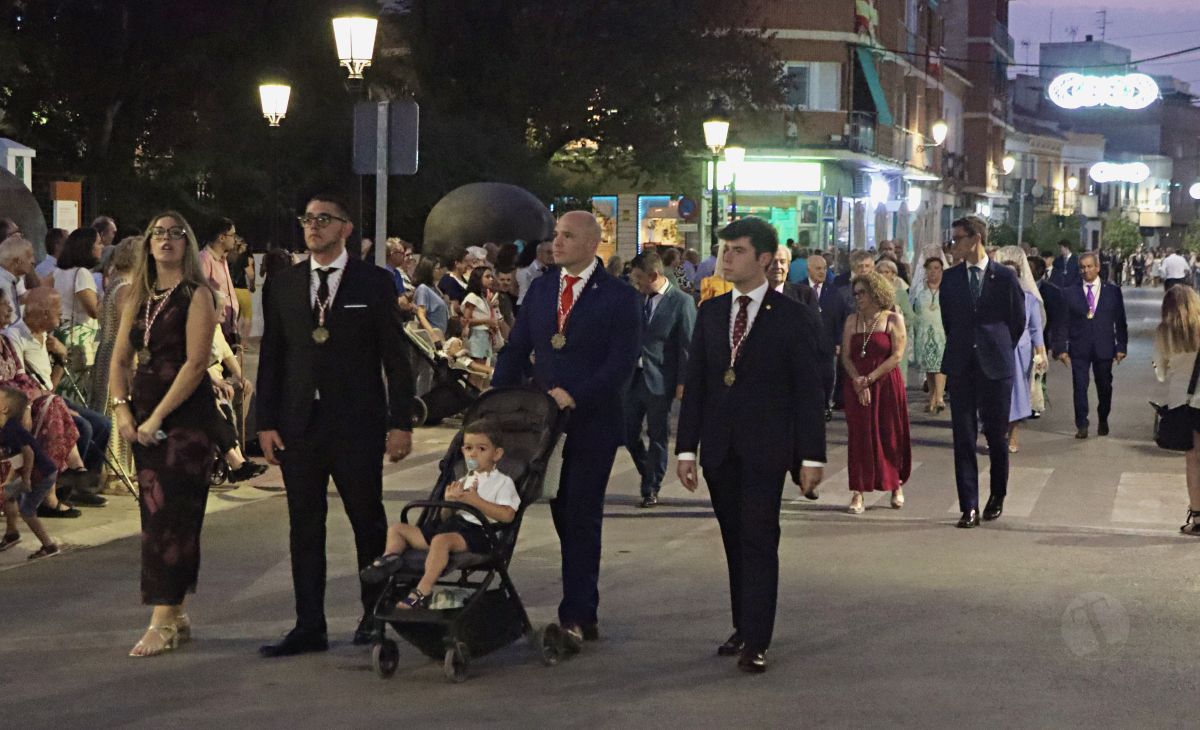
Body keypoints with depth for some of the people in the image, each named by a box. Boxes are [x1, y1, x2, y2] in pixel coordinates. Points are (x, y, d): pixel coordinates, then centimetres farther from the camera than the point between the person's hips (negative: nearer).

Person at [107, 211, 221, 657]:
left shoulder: (197, 295, -6)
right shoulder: (139, 299, 14)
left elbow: (196, 362, -14)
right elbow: (120, 359, 12)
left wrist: (157, 418, -16)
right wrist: (122, 410, -4)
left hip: (186, 415, -7)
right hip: (145, 419, 7)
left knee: (171, 517, -9)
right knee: (155, 517, 8)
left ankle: (163, 622, -10)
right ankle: (176, 616, 14)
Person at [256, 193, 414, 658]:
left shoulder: (374, 283, 0)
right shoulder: (285, 285, 9)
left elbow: (395, 357, 0)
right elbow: (270, 357, 10)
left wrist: (401, 423, -6)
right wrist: (267, 423, 2)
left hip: (356, 425, -3)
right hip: (299, 425, 3)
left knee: (368, 522, 6)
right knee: (304, 527, 4)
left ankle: (375, 615, 22)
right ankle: (309, 627, 9)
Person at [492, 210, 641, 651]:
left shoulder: (618, 298, -5)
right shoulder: (540, 289, 11)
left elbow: (621, 365, -12)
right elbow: (516, 350, 11)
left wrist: (575, 397, -20)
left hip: (592, 424, -5)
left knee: (581, 520, -3)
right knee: (565, 519, 8)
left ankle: (575, 617, 0)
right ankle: (584, 615, 16)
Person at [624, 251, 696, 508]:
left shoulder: (682, 302, -8)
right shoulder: (636, 298, 6)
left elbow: (687, 345, -8)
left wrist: (682, 382, -10)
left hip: (659, 380, -5)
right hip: (633, 377, 5)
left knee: (657, 436, 5)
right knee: (628, 432, 7)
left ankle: (651, 488, 17)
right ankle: (648, 474, 30)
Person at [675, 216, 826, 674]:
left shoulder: (793, 318, -3)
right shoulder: (710, 313, 10)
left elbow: (808, 391, -4)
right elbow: (694, 383, 10)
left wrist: (812, 457, -8)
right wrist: (686, 448, 5)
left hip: (765, 448, -4)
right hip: (718, 448, 4)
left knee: (759, 542, -7)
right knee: (735, 542, 9)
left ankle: (756, 643, -6)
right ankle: (743, 628, 18)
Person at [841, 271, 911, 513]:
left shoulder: (893, 319, -2)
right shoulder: (852, 320, 9)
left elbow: (897, 356, -9)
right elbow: (845, 356, 4)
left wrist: (870, 378, -14)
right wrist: (857, 380, -13)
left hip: (886, 384, -3)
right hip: (857, 387, 3)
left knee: (890, 435, 3)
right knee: (859, 436, -2)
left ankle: (896, 486, 20)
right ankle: (857, 492, -2)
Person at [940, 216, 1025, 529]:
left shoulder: (1004, 277, -3)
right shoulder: (950, 278, 5)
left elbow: (1019, 320, 6)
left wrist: (999, 349, 11)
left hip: (995, 367, -2)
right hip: (961, 367, 2)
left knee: (996, 435, 6)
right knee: (964, 438, -1)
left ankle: (997, 497, 25)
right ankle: (969, 507, 0)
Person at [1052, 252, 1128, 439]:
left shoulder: (1113, 291, 4)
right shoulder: (1070, 293, 3)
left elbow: (1120, 322, 6)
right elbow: (1064, 323, 2)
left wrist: (1121, 347, 1)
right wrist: (1061, 348, -5)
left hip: (1104, 348, 1)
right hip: (1079, 349, -1)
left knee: (1104, 387, 10)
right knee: (1080, 387, -5)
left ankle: (1103, 421, 29)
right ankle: (1081, 425, 1)